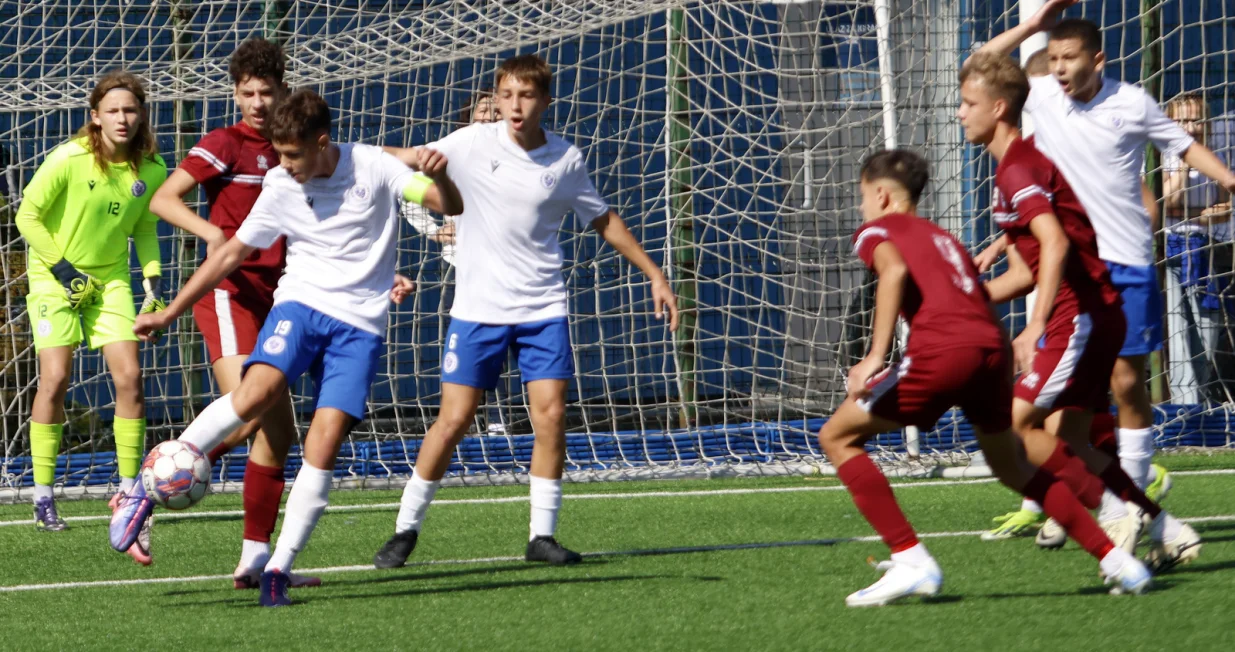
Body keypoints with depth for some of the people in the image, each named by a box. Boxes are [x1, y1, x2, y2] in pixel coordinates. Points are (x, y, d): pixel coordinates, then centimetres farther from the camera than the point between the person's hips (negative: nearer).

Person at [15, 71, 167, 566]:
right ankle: (43, 496, -1)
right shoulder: (68, 160, -19)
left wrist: (153, 279, 2)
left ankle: (128, 487, 5)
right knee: (55, 380, -11)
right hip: (55, 276, -4)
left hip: (111, 277, 4)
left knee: (129, 378, -8)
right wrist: (61, 267, -14)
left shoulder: (151, 170, -5)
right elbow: (28, 216, -10)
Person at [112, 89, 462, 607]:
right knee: (257, 391, -27)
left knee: (325, 440, -14)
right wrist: (170, 314, 13)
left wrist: (438, 177, -34)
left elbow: (450, 207, -9)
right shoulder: (281, 188, 1)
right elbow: (234, 252, 12)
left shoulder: (372, 167, -5)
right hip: (301, 302, 1)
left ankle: (279, 568, -7)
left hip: (360, 324, -1)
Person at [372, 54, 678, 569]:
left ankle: (542, 536, 2)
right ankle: (406, 529, 11)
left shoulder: (565, 159, 0)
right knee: (454, 419, -4)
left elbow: (603, 220, 14)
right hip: (478, 309, -2)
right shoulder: (470, 145, -6)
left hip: (542, 308, 2)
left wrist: (654, 275, 14)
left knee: (551, 414, -9)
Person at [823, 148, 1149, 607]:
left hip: (941, 349, -7)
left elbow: (895, 269, -9)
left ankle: (910, 562, -5)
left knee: (837, 436, 7)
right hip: (992, 347, 7)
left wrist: (876, 355, -16)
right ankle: (1114, 558, 23)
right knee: (1010, 464, 28)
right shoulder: (943, 238, 34)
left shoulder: (876, 229, 15)